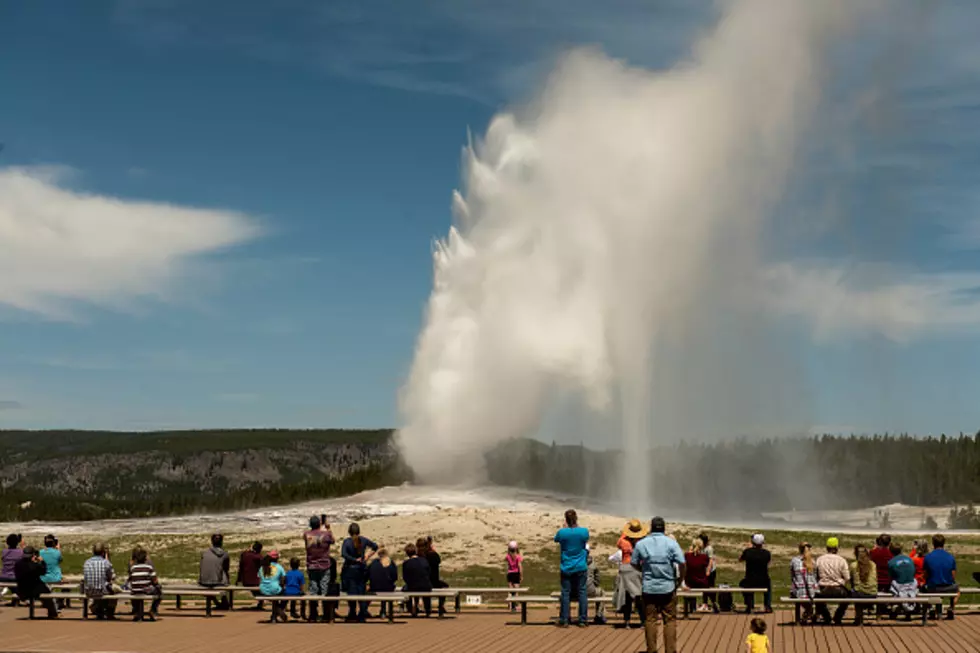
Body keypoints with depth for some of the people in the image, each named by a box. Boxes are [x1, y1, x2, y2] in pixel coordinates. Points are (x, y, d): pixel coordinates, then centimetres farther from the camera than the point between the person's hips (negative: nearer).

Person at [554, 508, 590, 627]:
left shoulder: (562, 532, -11)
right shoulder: (584, 531, -8)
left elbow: (556, 539, 11)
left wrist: (564, 527, 14)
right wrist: (577, 526, 14)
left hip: (566, 568, 0)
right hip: (581, 568, 1)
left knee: (565, 593, 5)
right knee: (582, 592, 7)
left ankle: (564, 621, 6)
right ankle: (583, 620, 7)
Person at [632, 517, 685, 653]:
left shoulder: (641, 544, -1)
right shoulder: (671, 543, -6)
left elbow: (634, 563, 7)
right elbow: (682, 563, -12)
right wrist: (680, 579, 4)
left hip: (649, 587, 1)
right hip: (668, 587, -1)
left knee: (650, 620, 9)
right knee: (670, 620, 7)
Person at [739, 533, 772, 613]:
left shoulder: (747, 551, -11)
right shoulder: (767, 553, -10)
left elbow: (740, 560, 10)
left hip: (750, 583, -1)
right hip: (763, 583, 1)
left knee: (742, 584, 34)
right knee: (769, 583, 37)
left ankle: (749, 606, 33)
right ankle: (768, 606, 32)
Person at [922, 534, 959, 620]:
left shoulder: (928, 557, -8)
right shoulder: (950, 557, -5)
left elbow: (926, 575, -2)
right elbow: (953, 577, 0)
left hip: (932, 589, -1)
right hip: (947, 588, 1)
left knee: (923, 587, 33)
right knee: (956, 588, 34)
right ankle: (951, 609, 19)